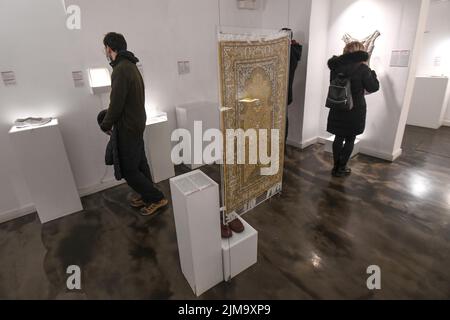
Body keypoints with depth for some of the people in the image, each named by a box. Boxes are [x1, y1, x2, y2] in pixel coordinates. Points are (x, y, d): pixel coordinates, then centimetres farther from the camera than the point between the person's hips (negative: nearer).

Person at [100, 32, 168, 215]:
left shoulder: (121, 69, -20)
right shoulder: (130, 65, 11)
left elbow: (116, 104, -22)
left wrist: (105, 125, -6)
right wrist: (110, 119, 16)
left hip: (127, 127, -10)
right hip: (137, 123, 10)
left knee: (128, 169, -1)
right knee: (139, 163, 17)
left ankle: (157, 199, 8)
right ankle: (147, 195, 31)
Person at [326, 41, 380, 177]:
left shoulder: (337, 66, -2)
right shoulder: (362, 68, -12)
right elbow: (374, 87, -5)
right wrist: (371, 71, 7)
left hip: (337, 109, 4)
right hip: (355, 110, -4)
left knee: (339, 138, 13)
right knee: (350, 140, 8)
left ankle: (336, 167, 19)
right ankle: (342, 168, 14)